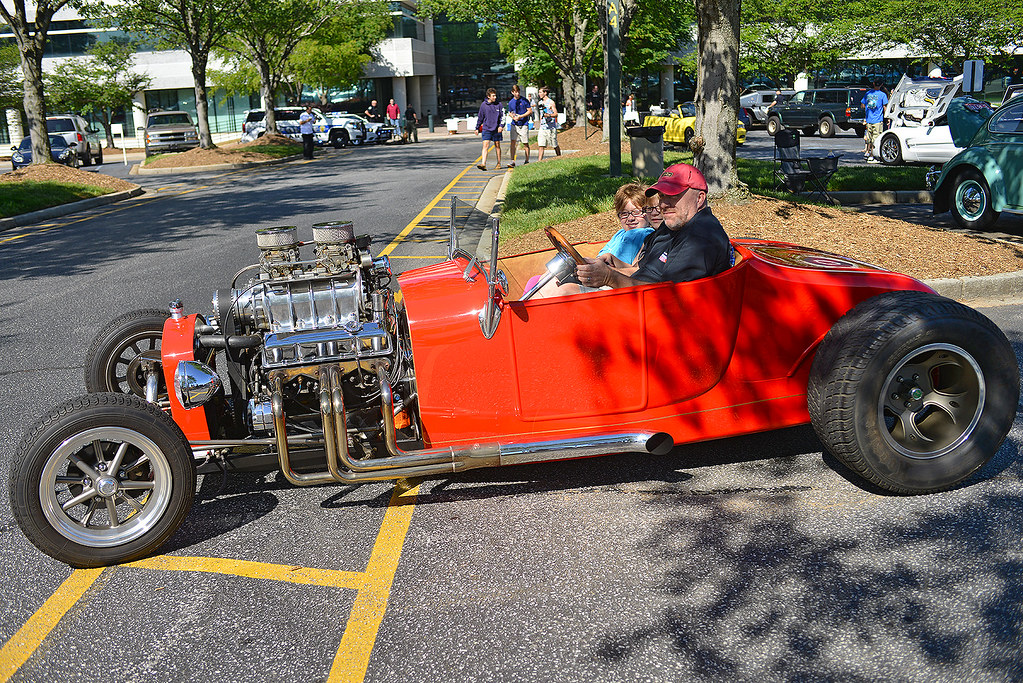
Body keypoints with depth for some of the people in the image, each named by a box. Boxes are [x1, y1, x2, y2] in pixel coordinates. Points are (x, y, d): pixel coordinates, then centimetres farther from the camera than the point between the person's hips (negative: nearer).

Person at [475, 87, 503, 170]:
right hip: (486, 129, 0)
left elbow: (503, 116, 0)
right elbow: (480, 117, 10)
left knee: (497, 146, 11)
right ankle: (483, 164, -18)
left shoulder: (498, 104, 0)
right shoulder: (483, 105, 1)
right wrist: (477, 128, 12)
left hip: (496, 129, 0)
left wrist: (501, 126, -14)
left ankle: (499, 163, 22)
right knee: (485, 146, -10)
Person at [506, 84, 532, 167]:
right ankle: (512, 161, -9)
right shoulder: (510, 102, 9)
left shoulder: (524, 100, -2)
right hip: (514, 125, 3)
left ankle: (527, 161, 14)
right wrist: (513, 117, -4)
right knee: (513, 142, -9)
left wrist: (520, 116, -13)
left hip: (524, 125, -3)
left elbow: (530, 111, -2)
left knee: (525, 144, 1)